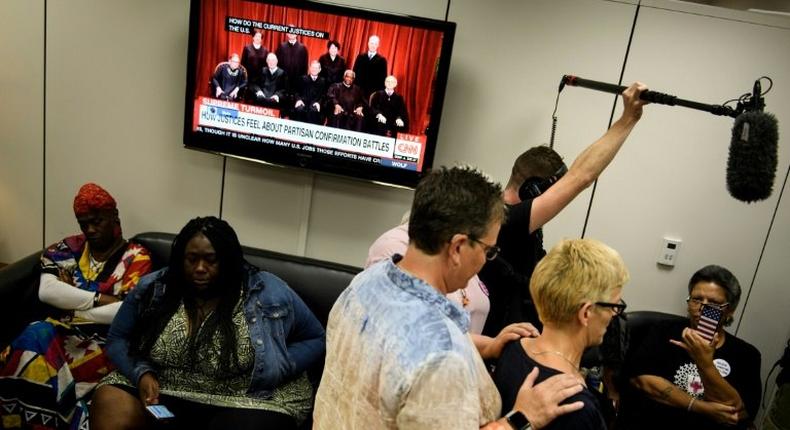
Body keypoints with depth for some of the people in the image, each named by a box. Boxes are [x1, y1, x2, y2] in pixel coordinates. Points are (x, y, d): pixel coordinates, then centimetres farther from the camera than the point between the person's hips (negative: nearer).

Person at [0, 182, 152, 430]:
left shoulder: (136, 258, 1)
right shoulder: (68, 249, 13)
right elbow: (46, 291, -3)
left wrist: (72, 306, -5)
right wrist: (100, 299, -9)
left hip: (106, 341, -4)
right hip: (63, 332, 4)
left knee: (35, 361, -29)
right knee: (32, 340, -29)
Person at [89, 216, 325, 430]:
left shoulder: (268, 293, -7)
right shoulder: (153, 288, 2)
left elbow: (315, 339, 1)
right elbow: (117, 339, 10)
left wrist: (270, 370, -15)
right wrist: (142, 373, -10)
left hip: (249, 400, -3)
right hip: (164, 394, 4)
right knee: (108, 403, -23)